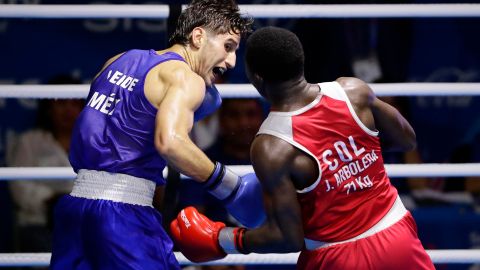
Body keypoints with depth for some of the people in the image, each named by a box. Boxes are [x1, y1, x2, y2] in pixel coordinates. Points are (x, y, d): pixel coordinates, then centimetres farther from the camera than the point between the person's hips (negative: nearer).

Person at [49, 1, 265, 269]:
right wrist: (229, 186, -16)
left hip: (75, 199, 8)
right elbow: (169, 141, -24)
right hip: (124, 210, -8)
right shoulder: (185, 77, -7)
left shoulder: (119, 61, 17)